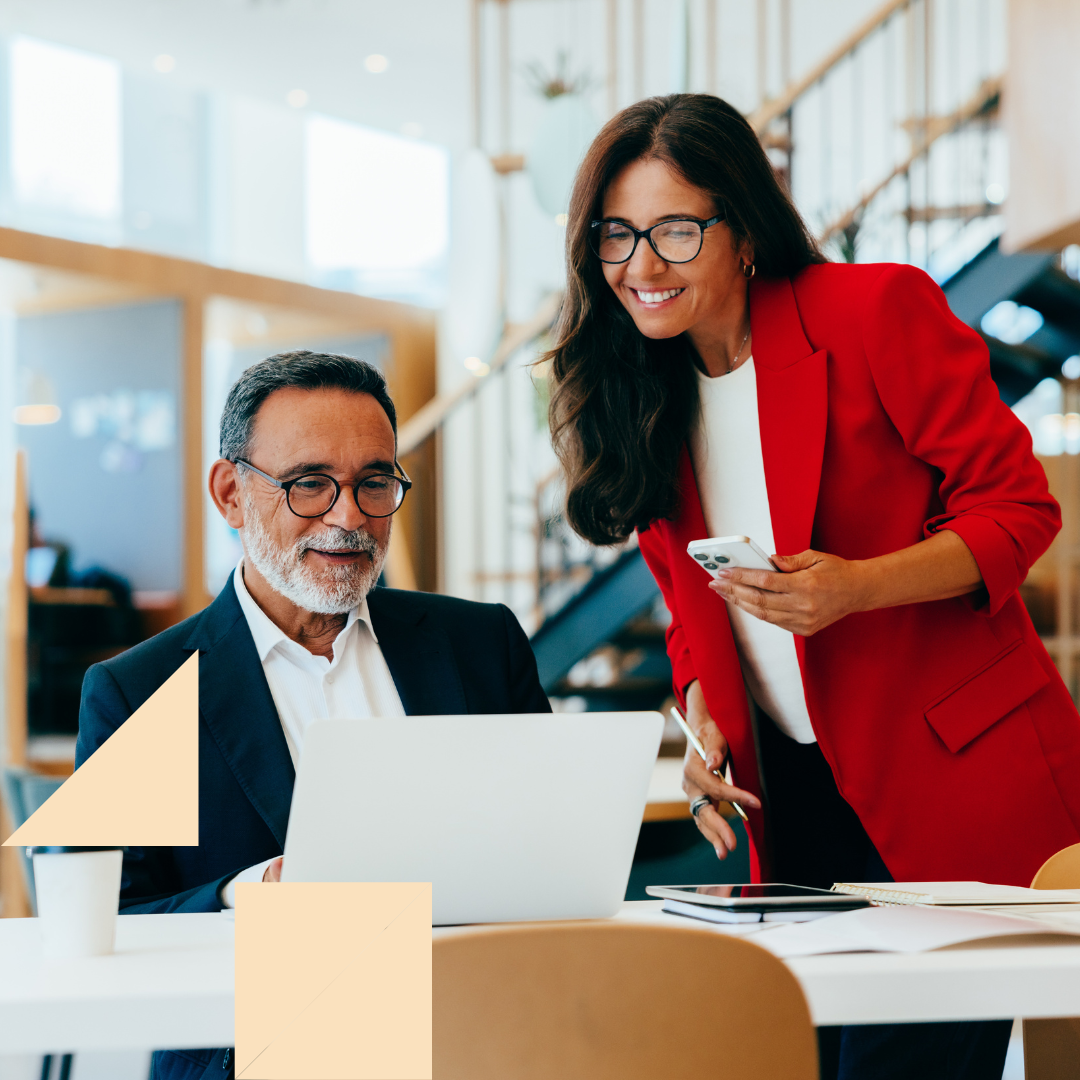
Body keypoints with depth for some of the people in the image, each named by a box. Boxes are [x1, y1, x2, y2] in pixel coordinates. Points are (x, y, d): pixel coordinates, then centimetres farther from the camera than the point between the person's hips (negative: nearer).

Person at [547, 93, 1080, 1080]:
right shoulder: (642, 401, 9)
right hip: (795, 801, 6)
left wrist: (856, 586, -25)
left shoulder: (876, 310, -10)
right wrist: (703, 726, -3)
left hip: (958, 781, -5)